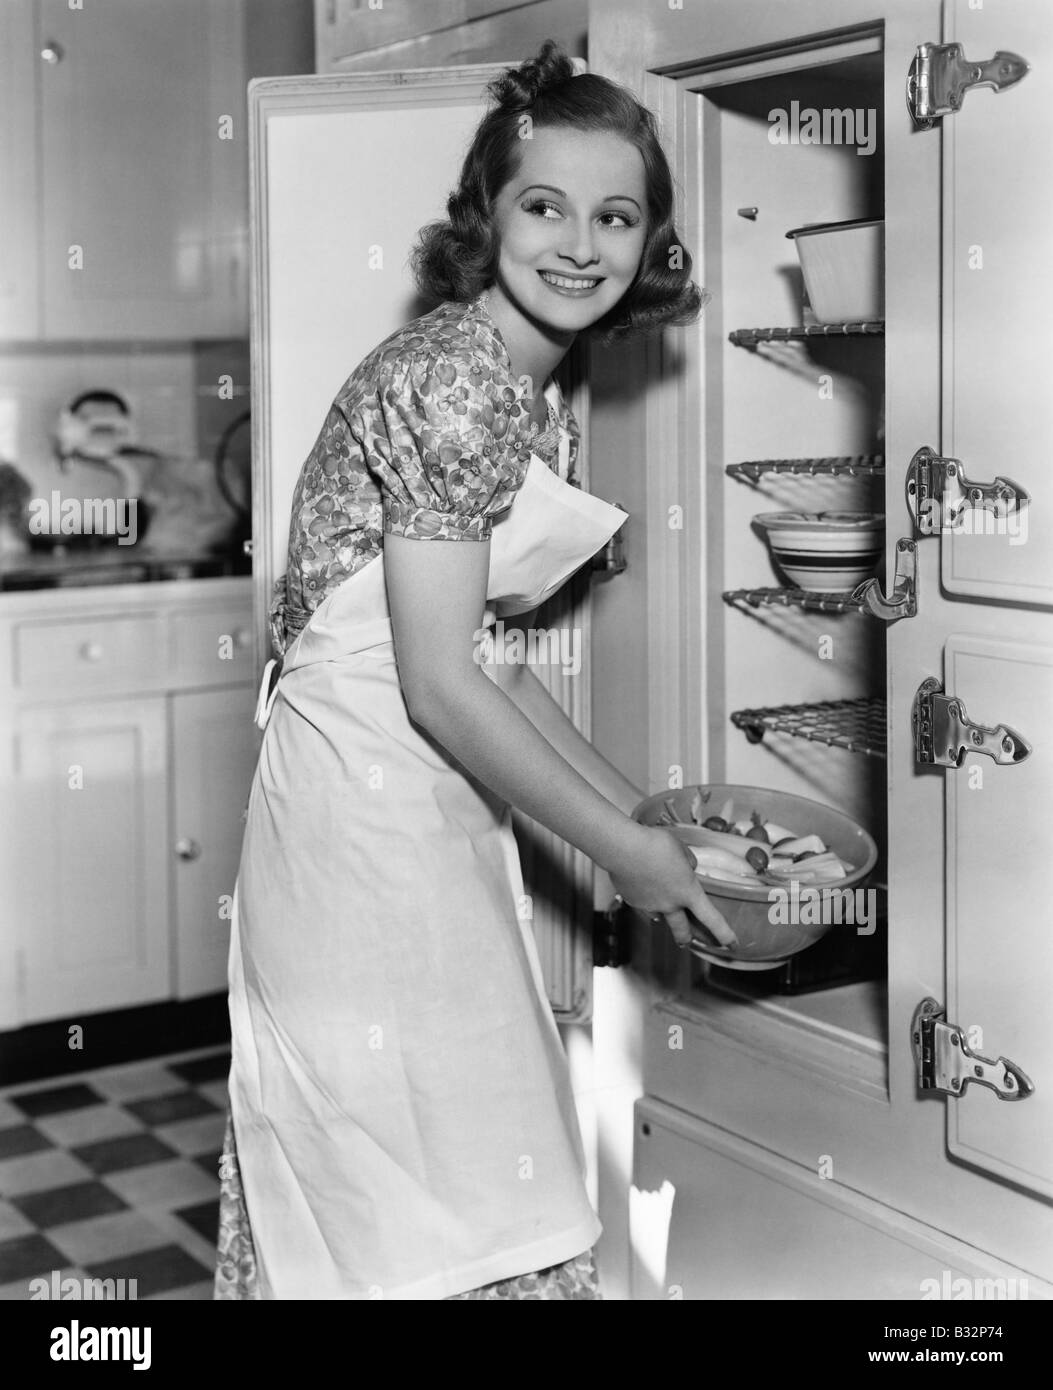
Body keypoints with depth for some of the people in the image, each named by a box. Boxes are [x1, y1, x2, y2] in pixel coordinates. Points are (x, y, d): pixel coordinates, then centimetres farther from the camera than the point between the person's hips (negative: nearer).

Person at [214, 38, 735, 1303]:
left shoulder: (537, 393, 12)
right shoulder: (454, 379, -18)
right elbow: (439, 683, -20)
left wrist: (635, 808, 13)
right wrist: (620, 847, -12)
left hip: (432, 801, 10)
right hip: (365, 803, -10)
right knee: (421, 1202, 2)